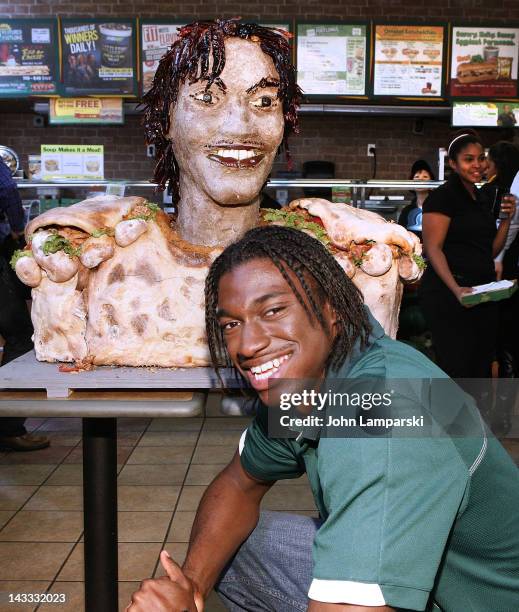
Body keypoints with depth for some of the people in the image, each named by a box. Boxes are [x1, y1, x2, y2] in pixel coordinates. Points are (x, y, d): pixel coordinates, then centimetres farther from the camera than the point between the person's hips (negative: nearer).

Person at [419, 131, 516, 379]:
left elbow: (491, 250, 20)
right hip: (448, 294, -8)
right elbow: (433, 249, -15)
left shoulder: (481, 199, 18)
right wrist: (456, 289, -26)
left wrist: (506, 218, 6)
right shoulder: (442, 197, -6)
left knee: (482, 368, 8)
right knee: (456, 370, -8)